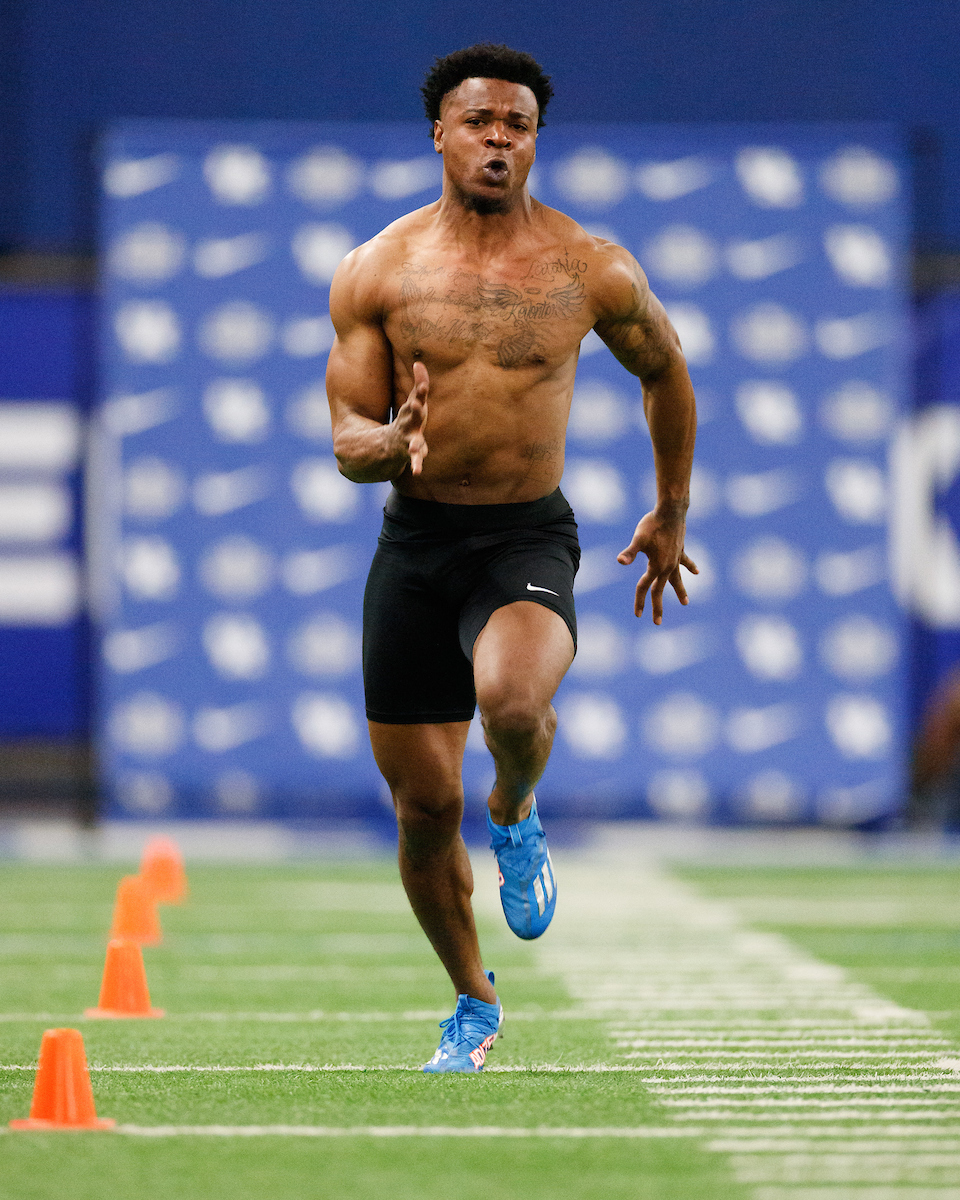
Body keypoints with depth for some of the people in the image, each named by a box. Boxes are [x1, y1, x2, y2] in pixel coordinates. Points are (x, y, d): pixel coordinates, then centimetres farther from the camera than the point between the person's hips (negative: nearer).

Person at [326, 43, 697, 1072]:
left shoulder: (592, 272, -3)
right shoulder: (375, 272, -1)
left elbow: (665, 372, 16)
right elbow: (345, 439, 2)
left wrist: (671, 513, 23)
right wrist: (393, 443, -23)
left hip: (529, 537, -2)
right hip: (413, 542, 2)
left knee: (512, 699, -34)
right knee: (423, 805, 5)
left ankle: (516, 818, 3)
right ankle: (472, 1007, 29)